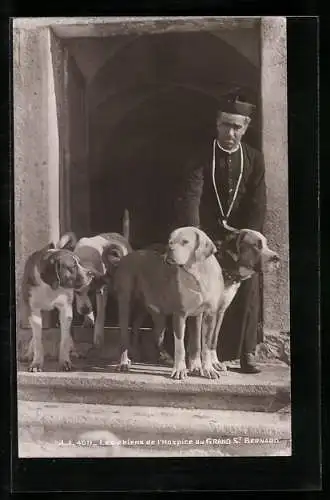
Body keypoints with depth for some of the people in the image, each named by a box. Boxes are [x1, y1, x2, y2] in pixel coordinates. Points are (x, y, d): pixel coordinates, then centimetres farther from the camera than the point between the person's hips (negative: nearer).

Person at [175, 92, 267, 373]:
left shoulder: (254, 159, -2)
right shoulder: (202, 159, -7)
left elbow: (257, 205, -4)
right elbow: (190, 199, -19)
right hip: (208, 235, -1)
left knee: (248, 288, -5)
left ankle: (247, 353, 5)